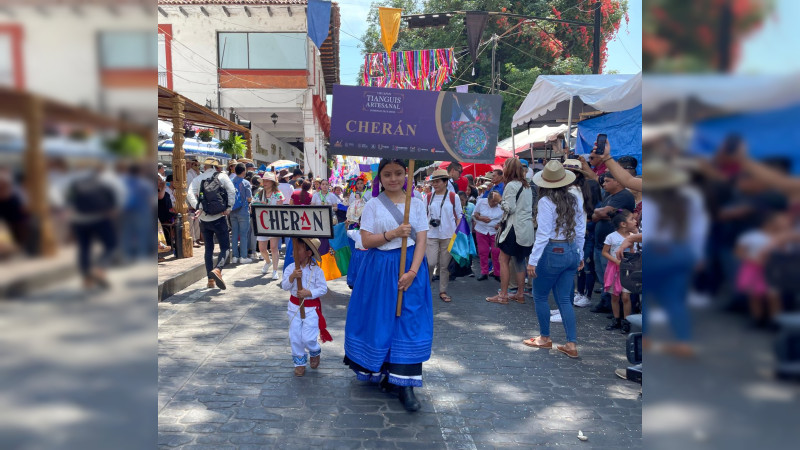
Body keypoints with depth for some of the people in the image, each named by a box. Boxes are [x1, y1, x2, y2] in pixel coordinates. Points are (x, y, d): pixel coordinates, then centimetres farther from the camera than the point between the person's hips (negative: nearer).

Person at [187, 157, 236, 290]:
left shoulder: (197, 179, 6)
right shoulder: (222, 176, 2)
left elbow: (190, 194, -9)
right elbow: (232, 191, -9)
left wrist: (198, 208, -13)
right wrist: (229, 207, -6)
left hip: (204, 220, 3)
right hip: (219, 219, -3)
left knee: (209, 248, 13)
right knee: (225, 247, 1)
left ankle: (210, 279, 12)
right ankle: (217, 270, -25)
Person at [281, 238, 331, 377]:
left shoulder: (316, 270, -12)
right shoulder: (290, 268, -5)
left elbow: (323, 288, -11)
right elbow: (284, 286, -10)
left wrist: (309, 293, -23)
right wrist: (292, 276, -27)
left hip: (311, 308, -3)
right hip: (294, 306, 3)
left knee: (308, 338, -4)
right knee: (295, 336, 8)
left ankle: (315, 352, 30)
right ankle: (300, 361, 28)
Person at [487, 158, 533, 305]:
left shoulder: (511, 185, -12)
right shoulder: (526, 186, 14)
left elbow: (510, 208, -16)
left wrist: (502, 203, 3)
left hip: (515, 227, -9)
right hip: (527, 229, 9)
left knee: (503, 260, -2)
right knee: (519, 261, 13)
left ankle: (503, 295, -1)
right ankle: (520, 294, 18)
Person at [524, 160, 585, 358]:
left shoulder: (546, 202, -15)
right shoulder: (576, 200, 4)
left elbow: (543, 235, -18)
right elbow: (581, 232, 9)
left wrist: (533, 260, -14)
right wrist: (580, 256, 20)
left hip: (552, 253, -6)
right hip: (572, 252, 7)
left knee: (540, 297, 12)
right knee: (564, 299, 13)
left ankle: (545, 338, 25)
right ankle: (572, 344, 11)